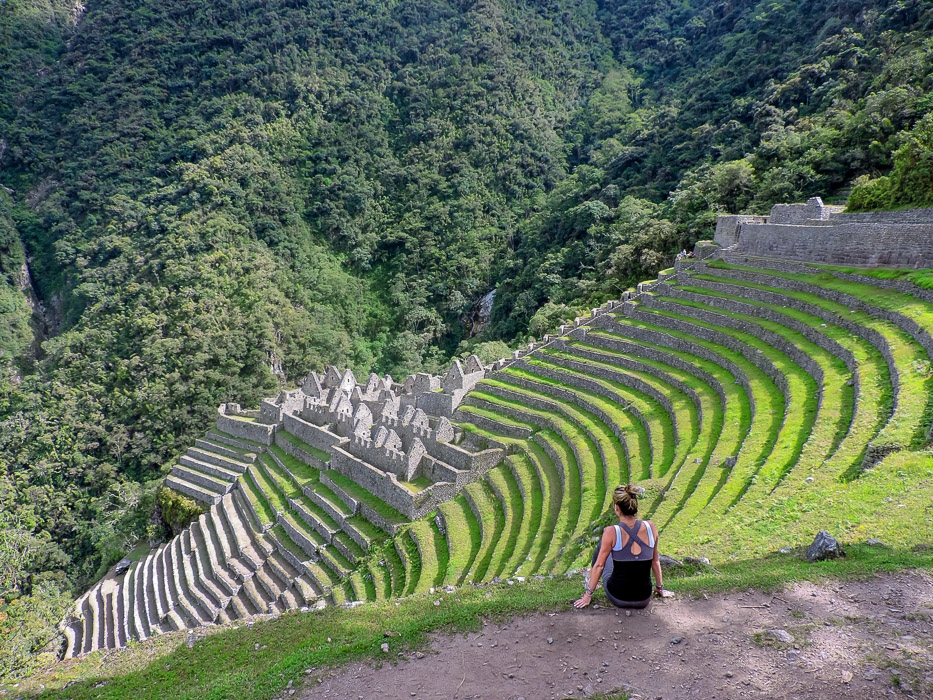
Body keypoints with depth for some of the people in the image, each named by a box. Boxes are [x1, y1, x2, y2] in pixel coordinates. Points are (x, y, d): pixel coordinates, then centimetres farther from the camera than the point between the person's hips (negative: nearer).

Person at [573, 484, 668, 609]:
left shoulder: (611, 532, -18)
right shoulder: (650, 527, -9)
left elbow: (599, 565, -9)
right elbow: (655, 561, 5)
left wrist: (588, 594, 3)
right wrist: (660, 588, 20)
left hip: (617, 598, -3)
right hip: (644, 600, 3)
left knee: (602, 546, 21)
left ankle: (590, 582, 41)